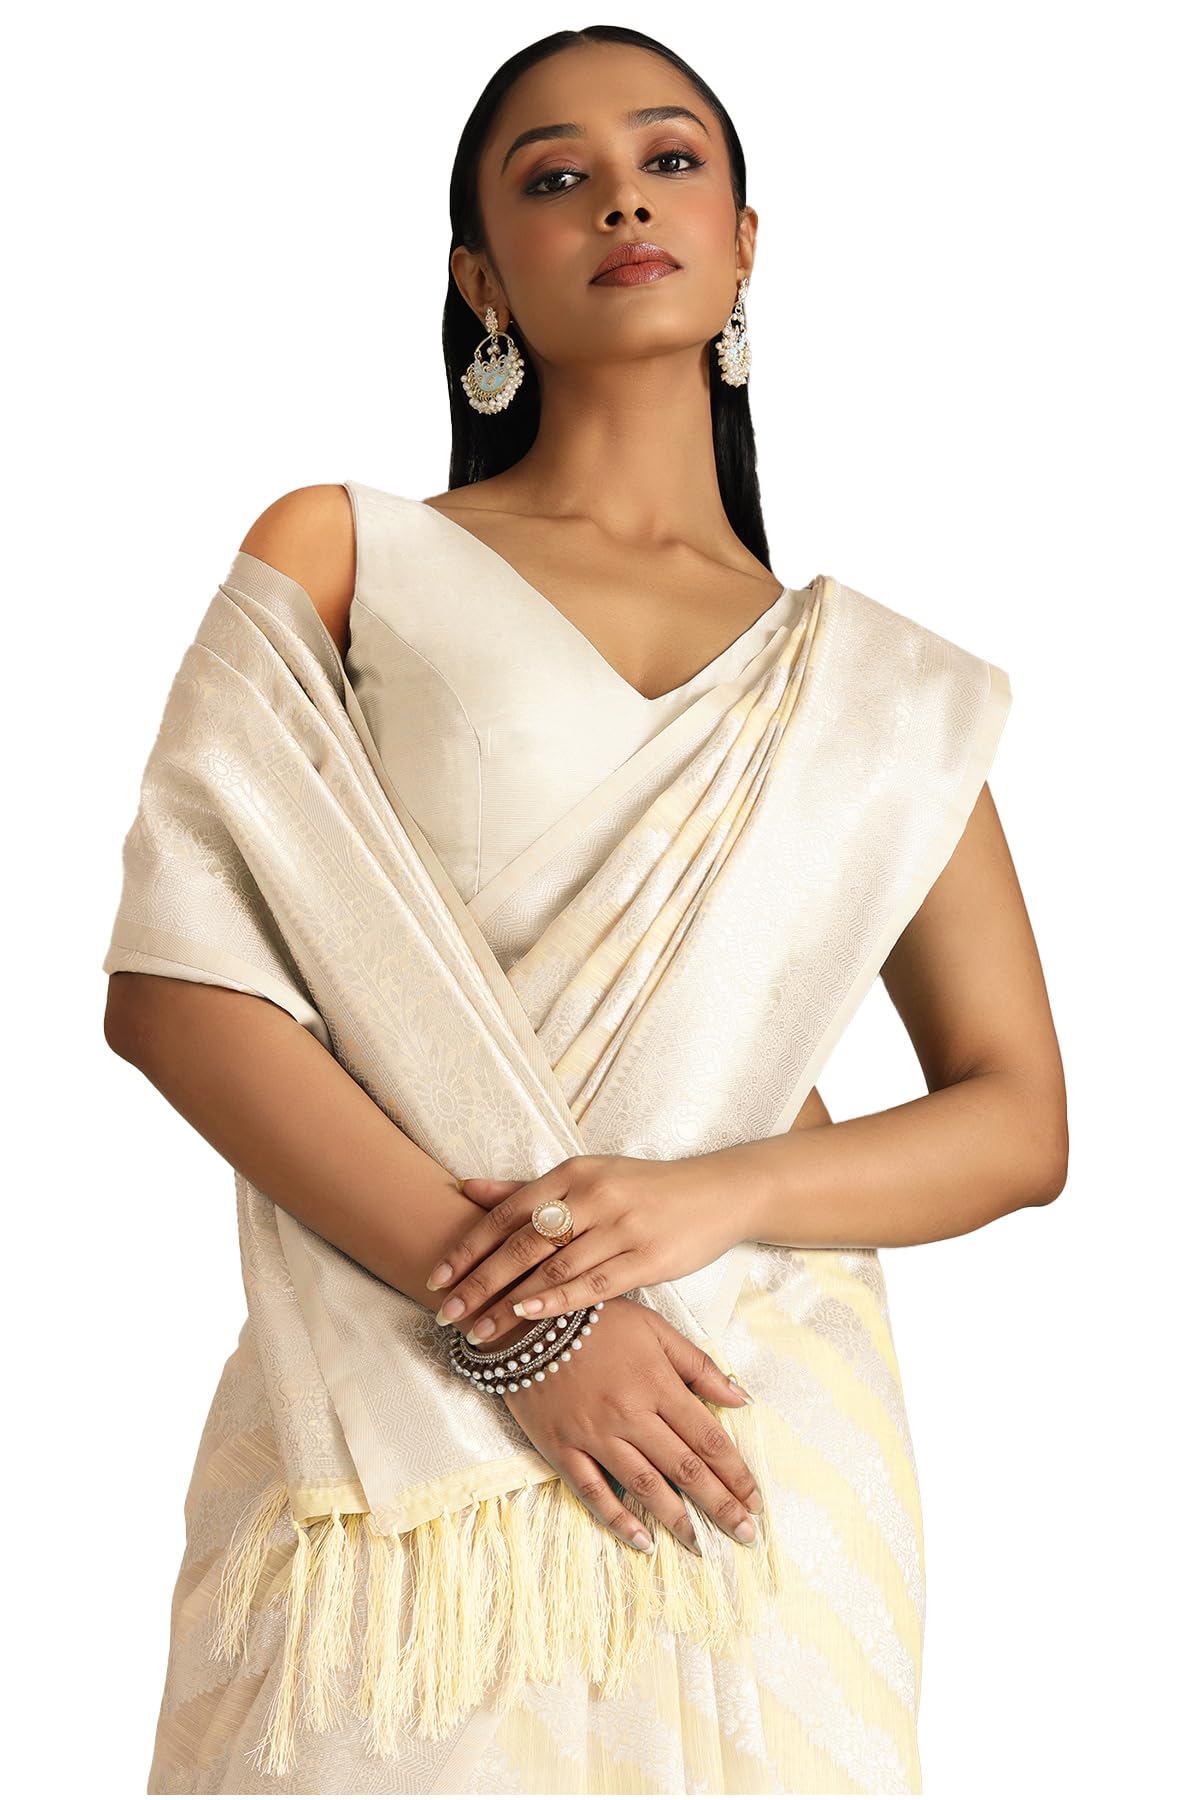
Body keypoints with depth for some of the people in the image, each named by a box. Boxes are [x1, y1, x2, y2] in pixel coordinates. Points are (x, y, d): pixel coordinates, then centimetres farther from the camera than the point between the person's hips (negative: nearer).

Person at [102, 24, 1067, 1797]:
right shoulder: (344, 555, 5)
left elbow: (1022, 1120, 8)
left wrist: (711, 1197, -11)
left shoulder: (879, 683, 11)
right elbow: (170, 985, -5)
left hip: (762, 1449, 2)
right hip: (394, 1429, -2)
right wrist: (501, 1302, -15)